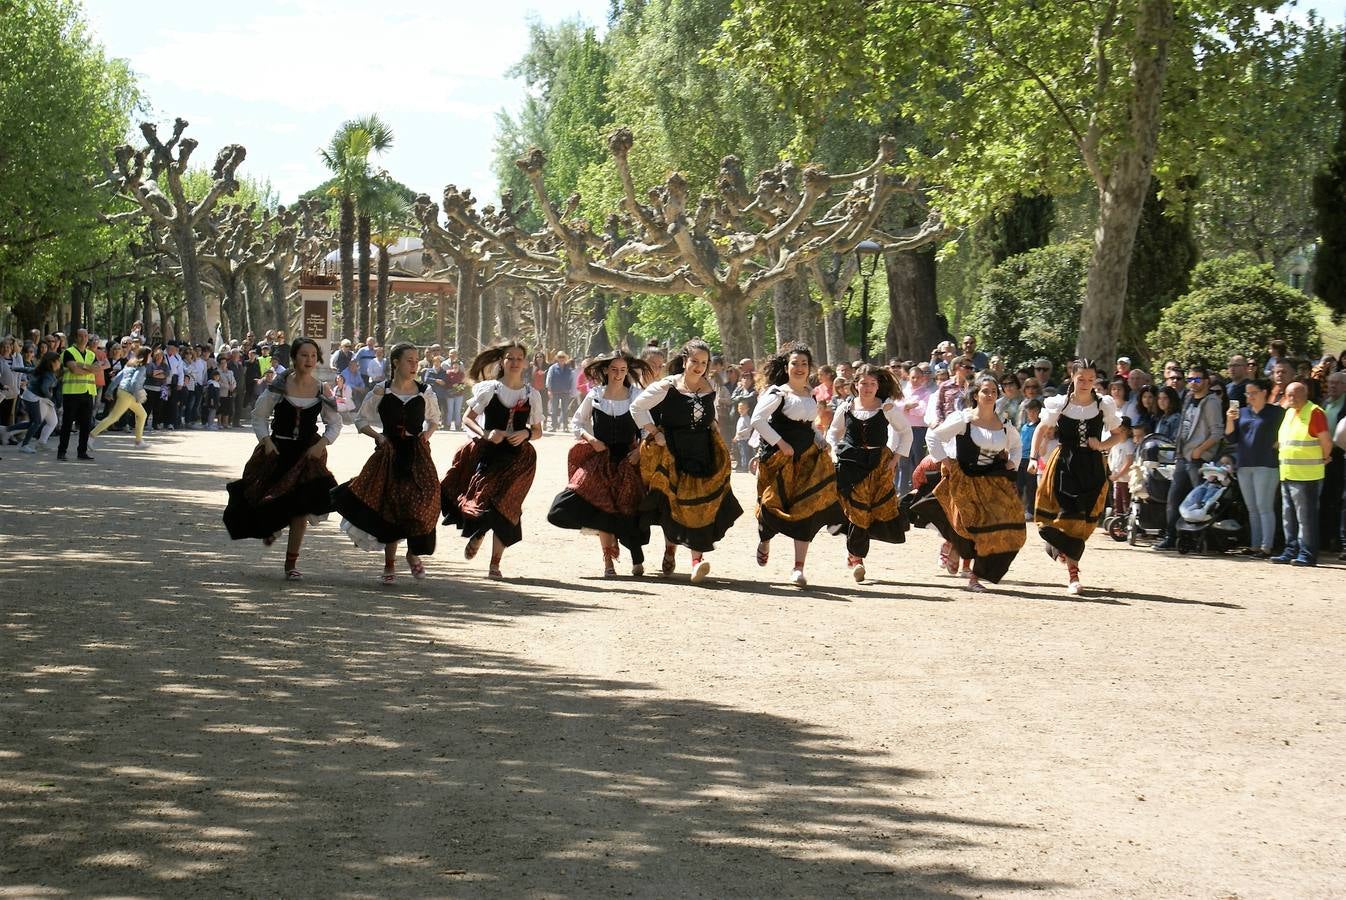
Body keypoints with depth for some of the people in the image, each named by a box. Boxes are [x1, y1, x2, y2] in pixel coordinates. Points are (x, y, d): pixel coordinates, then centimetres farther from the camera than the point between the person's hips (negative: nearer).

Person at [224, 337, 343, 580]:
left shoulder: (322, 391, -1)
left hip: (308, 453, 1)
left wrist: (322, 444, -8)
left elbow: (335, 424, 8)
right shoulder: (279, 387, -5)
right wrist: (266, 440, -10)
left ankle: (291, 563, 10)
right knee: (265, 497, -3)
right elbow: (259, 416, 3)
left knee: (300, 507, -2)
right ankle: (271, 525, 38)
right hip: (277, 450, -1)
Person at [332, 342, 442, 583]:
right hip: (389, 453, -1)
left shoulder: (424, 392, 5)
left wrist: (428, 432, 1)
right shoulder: (380, 391, 0)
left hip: (417, 453, 1)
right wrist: (377, 436, -6)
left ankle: (414, 553, 13)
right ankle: (390, 564, 14)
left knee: (420, 502, -12)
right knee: (390, 505, 2)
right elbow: (361, 420, 9)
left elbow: (434, 418, 21)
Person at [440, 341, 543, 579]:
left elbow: (537, 431, 12)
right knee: (482, 495, -9)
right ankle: (478, 534, 25)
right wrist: (485, 434, -15)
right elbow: (467, 418, 2)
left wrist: (526, 434, -10)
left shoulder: (532, 395, 6)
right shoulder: (489, 389, 1)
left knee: (504, 506, -4)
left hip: (517, 457, 1)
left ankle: (496, 562, 5)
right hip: (488, 452, -1)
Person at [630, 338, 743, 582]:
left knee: (702, 504, -9)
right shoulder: (667, 387, -3)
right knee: (674, 503, -2)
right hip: (673, 454, -3)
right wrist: (654, 433, -5)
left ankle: (697, 558, -15)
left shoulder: (709, 389, 11)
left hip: (703, 454, 3)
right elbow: (637, 407, 1)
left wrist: (713, 429, 11)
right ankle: (670, 549, 21)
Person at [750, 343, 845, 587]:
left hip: (808, 457, 5)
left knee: (805, 511, -7)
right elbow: (757, 420, -14)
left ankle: (798, 567, -7)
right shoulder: (778, 393, -5)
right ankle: (764, 541, 37)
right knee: (774, 505, 1)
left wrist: (819, 440, 8)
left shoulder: (811, 395, 15)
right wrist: (781, 444, -16)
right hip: (780, 458, -4)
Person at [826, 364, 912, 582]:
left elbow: (906, 432, 7)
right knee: (855, 508, -5)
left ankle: (855, 555, 14)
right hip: (850, 463, 0)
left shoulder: (887, 407, -1)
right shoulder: (846, 408, 4)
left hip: (879, 465, 0)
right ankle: (856, 555, 7)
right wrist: (836, 452, 3)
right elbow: (833, 432, 19)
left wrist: (896, 458, 0)